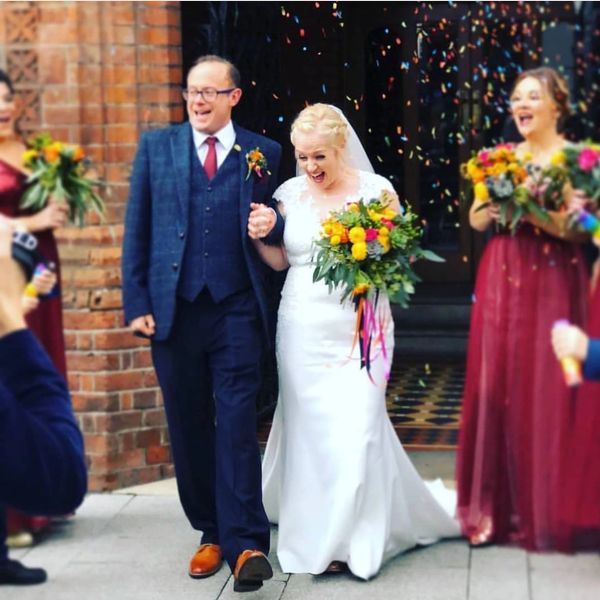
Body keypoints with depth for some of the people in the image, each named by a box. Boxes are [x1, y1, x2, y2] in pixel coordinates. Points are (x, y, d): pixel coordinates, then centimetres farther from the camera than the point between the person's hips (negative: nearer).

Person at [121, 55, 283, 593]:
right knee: (189, 427, 7)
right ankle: (211, 533, 19)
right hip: (174, 308, 2)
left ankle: (245, 543, -6)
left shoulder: (263, 154, 7)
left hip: (237, 310, -2)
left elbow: (278, 231, 15)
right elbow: (137, 231, 6)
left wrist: (271, 225, -9)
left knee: (237, 422, -8)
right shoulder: (156, 147, 8)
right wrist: (136, 303, 0)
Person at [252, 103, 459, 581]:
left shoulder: (376, 189, -2)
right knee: (309, 429, 4)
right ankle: (317, 535, 20)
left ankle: (354, 538, 9)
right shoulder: (290, 193, 6)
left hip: (359, 327, -2)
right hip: (303, 330, 3)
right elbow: (279, 260, 9)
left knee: (356, 429, -6)